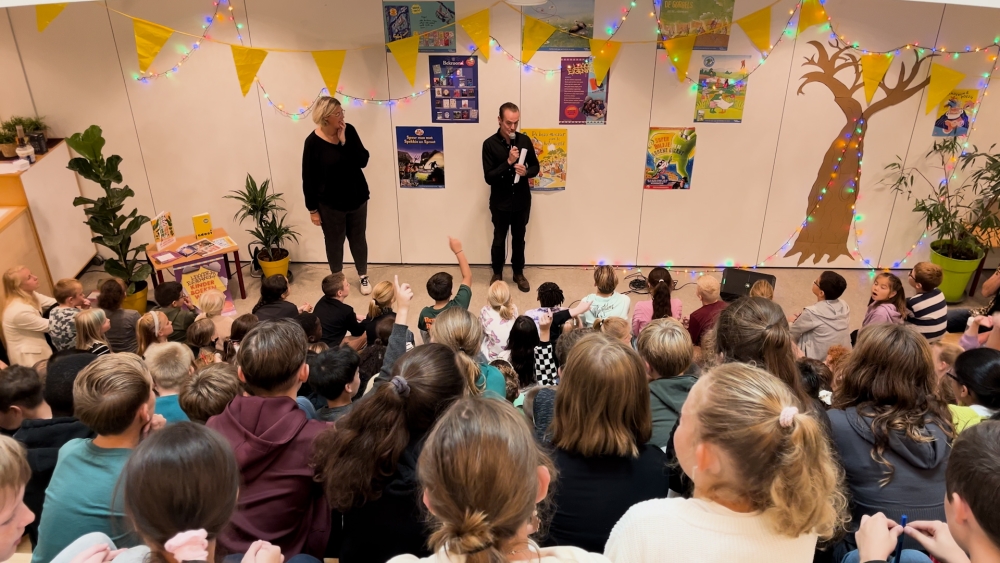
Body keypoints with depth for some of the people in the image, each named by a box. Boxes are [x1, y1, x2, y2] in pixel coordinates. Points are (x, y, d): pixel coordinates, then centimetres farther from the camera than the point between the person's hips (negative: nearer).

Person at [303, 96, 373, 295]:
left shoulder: (349, 131, -7)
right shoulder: (313, 142, -17)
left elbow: (363, 161, -13)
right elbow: (308, 179, -11)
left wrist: (344, 141, -22)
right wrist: (313, 209, -7)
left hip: (357, 198, 3)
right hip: (330, 204, -3)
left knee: (358, 238, 18)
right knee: (334, 242, 14)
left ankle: (363, 276, 37)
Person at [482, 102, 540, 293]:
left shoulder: (525, 140, -2)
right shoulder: (490, 144, -12)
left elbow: (536, 167, 6)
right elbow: (488, 177, -16)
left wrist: (526, 172, -16)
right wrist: (508, 162, -27)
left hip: (522, 200, 3)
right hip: (500, 202, -2)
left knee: (519, 238, 16)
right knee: (499, 240, 12)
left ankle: (518, 273, 32)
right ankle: (497, 273, 31)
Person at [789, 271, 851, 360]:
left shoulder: (812, 312, -20)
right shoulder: (844, 307, -3)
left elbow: (792, 333, -3)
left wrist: (795, 321, 17)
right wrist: (801, 319, 14)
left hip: (819, 362, -6)